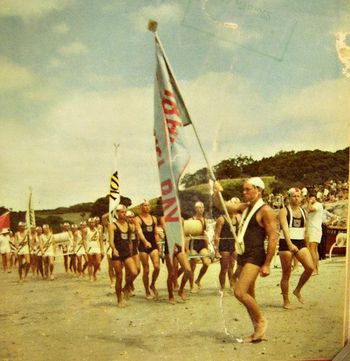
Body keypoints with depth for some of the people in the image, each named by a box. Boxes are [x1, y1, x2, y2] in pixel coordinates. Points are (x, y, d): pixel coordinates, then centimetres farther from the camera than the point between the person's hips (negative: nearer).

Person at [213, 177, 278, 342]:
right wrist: (217, 192, -4)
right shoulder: (245, 207, 13)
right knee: (248, 296, 12)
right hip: (242, 256, 9)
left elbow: (273, 238, -14)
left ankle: (261, 321, 2)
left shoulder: (265, 210, -10)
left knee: (240, 292, -18)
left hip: (255, 257, -9)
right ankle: (258, 332, 23)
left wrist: (267, 264, -17)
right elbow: (220, 205, 17)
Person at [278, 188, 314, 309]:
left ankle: (297, 290, 10)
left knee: (310, 267, -12)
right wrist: (290, 244, -33)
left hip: (300, 243, 5)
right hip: (286, 243, -5)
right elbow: (285, 228, -20)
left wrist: (306, 245, 18)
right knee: (286, 273, 1)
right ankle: (286, 301, 15)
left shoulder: (303, 211, 11)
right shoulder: (284, 211, -6)